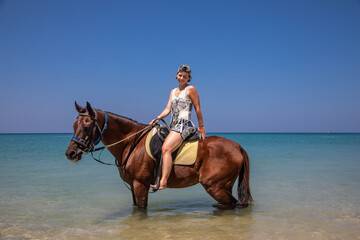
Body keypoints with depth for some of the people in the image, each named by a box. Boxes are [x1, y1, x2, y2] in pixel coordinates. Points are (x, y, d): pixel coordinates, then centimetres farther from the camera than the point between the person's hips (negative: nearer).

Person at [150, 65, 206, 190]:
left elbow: (197, 109, 1)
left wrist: (201, 127, 2)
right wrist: (158, 118, -3)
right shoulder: (173, 91, 22)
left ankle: (163, 182, -36)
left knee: (166, 148, -28)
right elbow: (168, 109, 15)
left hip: (184, 125, -9)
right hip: (173, 125, 9)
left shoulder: (190, 89, 1)